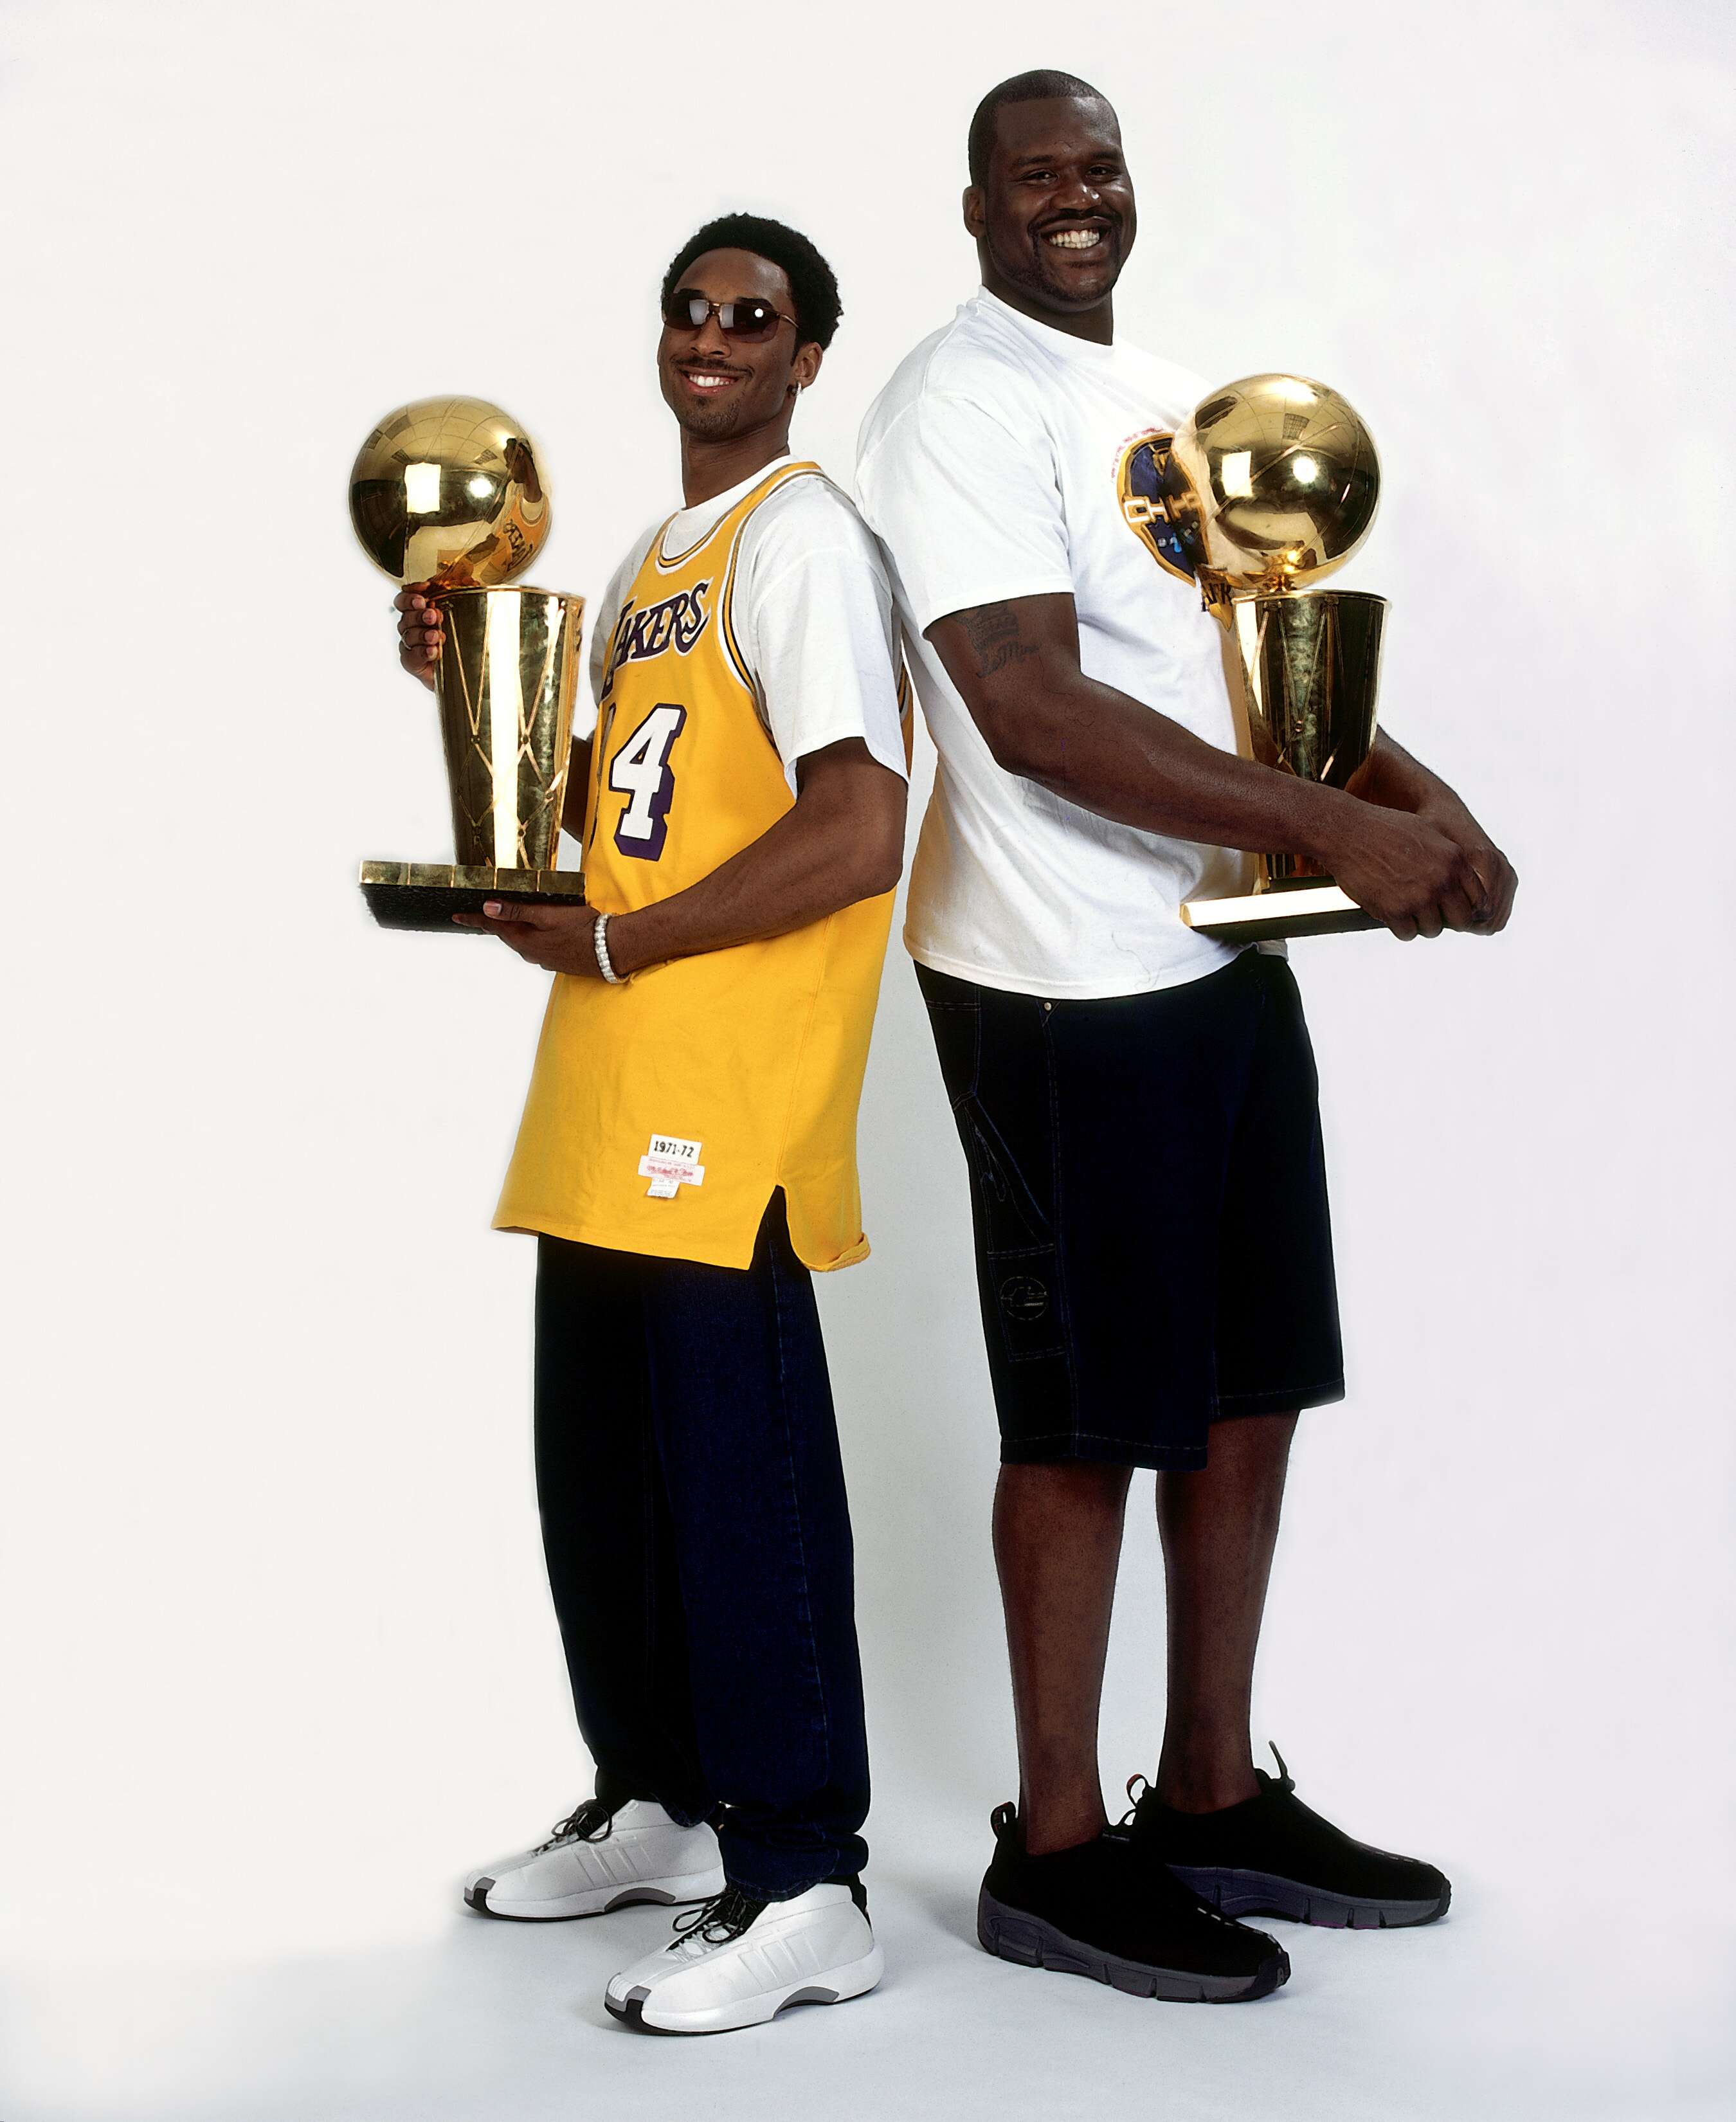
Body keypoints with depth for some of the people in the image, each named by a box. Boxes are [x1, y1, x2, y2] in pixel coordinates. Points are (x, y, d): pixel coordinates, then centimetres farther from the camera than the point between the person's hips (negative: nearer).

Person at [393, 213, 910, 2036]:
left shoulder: (802, 540, -8)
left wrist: (615, 944, -13)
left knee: (740, 1469, -6)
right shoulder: (652, 560, 21)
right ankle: (656, 1810, 30)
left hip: (732, 1091, -9)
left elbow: (855, 831, -18)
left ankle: (802, 1891, 2)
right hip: (610, 1095, 9)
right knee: (598, 1462, 15)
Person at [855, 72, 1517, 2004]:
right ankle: (1056, 1852, 14)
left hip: (1227, 957, 8)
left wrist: (1401, 781, -1)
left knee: (1250, 1386, 14)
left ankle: (1213, 1794, 28)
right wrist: (1333, 826, -23)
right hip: (1067, 986, -8)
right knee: (1090, 1415, 0)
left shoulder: (1168, 397, 17)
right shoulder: (963, 399, -10)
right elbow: (1032, 706, -21)